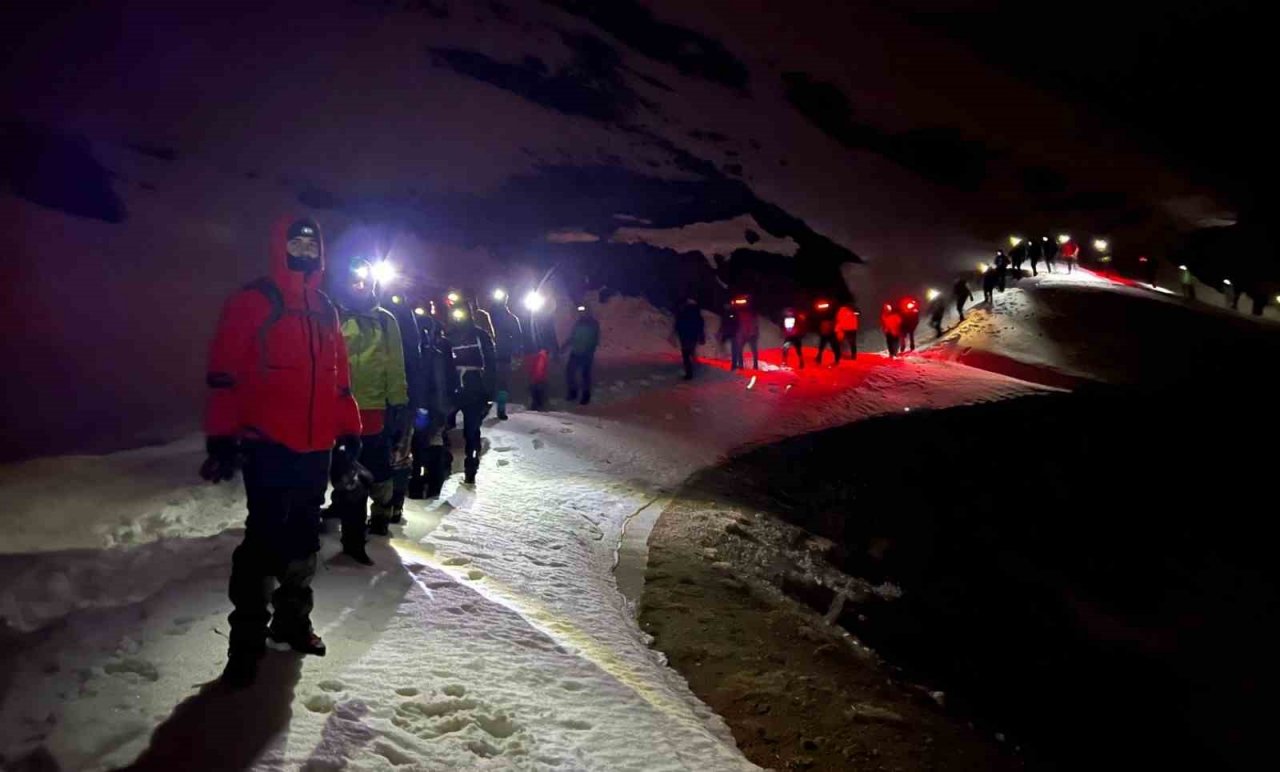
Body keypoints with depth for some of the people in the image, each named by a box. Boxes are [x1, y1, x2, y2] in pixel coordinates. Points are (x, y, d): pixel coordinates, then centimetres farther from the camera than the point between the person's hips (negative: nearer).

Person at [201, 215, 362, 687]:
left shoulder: (325, 310, 16)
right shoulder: (252, 302, -3)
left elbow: (339, 378, 18)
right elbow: (224, 373, -8)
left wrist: (349, 436, 14)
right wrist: (221, 439, -13)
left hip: (316, 447, 6)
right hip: (268, 444, -6)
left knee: (304, 537, 14)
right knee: (264, 538, -7)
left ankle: (292, 619, 28)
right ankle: (247, 639, 4)